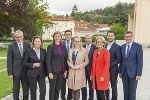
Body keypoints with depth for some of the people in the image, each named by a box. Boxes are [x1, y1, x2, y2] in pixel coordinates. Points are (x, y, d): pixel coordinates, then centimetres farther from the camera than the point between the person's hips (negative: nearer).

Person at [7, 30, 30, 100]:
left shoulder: (27, 45, 3)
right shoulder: (11, 46, -4)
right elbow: (9, 60, -4)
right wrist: (10, 73, -8)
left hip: (25, 71, 2)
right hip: (16, 71, -2)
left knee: (26, 89, 12)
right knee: (16, 90, 8)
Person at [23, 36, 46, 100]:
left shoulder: (43, 51, 5)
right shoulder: (29, 51, -3)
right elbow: (24, 63, -2)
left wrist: (46, 72, 6)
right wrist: (33, 65, -15)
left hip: (41, 74, 2)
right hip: (32, 74, -2)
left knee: (43, 90, -5)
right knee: (33, 92, 6)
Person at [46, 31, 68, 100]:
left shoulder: (63, 47, 8)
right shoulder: (50, 47, -5)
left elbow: (65, 59, 11)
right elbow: (48, 60, -8)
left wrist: (65, 70, 5)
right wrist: (50, 72, -14)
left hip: (61, 71, 4)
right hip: (53, 71, -4)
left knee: (58, 89, 11)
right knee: (52, 89, 4)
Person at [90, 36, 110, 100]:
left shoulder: (106, 51, -9)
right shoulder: (95, 51, 12)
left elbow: (107, 65, -13)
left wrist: (103, 76, -17)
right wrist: (92, 75, 12)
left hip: (102, 76, -6)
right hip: (96, 76, 6)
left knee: (103, 93, -5)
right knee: (97, 93, 10)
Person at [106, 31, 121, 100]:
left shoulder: (117, 47, -7)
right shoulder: (104, 46, 9)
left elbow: (118, 60, -11)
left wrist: (109, 66, -15)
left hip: (113, 70, -4)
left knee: (113, 86, 7)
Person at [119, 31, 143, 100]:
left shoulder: (138, 46, -7)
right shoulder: (122, 47, 8)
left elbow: (140, 61, -9)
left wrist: (139, 74, -13)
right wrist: (120, 71, 9)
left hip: (133, 72, -4)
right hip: (124, 72, 4)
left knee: (132, 91, 4)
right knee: (125, 91, 12)